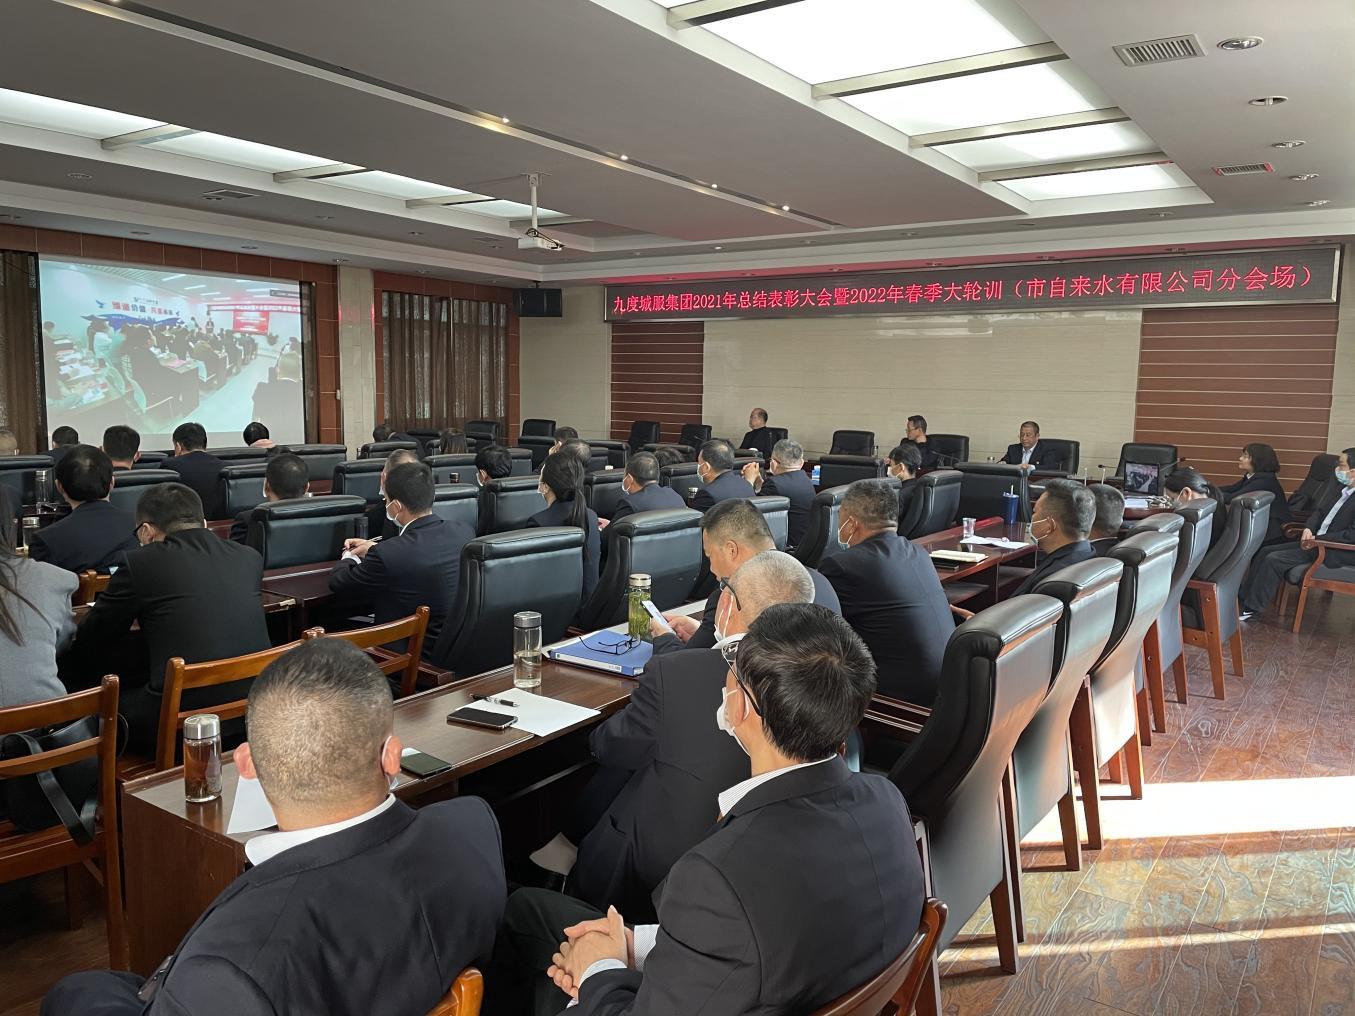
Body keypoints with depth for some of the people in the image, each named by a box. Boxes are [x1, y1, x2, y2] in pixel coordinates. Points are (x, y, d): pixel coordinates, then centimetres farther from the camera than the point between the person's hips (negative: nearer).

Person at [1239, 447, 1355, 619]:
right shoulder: (1341, 488, 10)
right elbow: (1319, 510, 17)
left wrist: (1317, 540, -21)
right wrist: (1308, 528, -3)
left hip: (1336, 552, -9)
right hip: (1316, 540, 9)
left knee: (1274, 560, -19)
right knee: (1264, 552, 1)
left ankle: (1251, 608, -9)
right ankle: (1242, 598, 3)